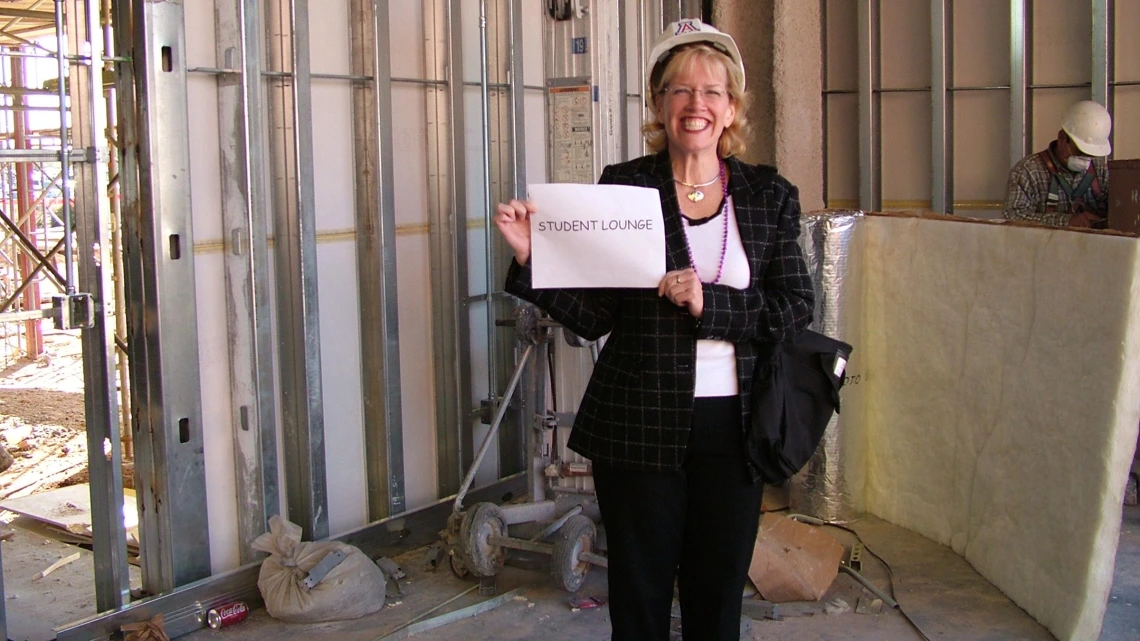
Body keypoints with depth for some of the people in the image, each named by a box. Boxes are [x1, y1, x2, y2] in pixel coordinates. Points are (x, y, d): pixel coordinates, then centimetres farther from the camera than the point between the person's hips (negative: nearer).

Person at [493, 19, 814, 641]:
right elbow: (595, 315, -4)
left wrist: (710, 303, -16)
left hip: (732, 426, 2)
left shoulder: (770, 195, 4)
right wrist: (533, 259, -19)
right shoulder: (623, 186, -2)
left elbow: (796, 307, -2)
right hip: (640, 425, -1)